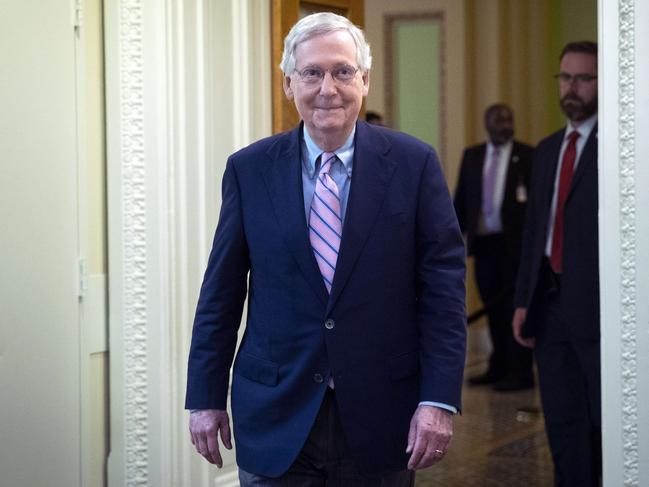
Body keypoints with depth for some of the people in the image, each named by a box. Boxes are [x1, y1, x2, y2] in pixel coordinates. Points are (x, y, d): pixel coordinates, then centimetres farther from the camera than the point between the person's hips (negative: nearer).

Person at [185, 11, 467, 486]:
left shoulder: (413, 163, -3)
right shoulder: (249, 169, 1)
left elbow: (443, 286, -4)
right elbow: (221, 292, 5)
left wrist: (439, 399, -9)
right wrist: (206, 398, 4)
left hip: (381, 420, 0)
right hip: (276, 416, 1)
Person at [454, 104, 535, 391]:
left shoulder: (527, 156, -1)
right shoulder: (472, 156, 11)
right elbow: (461, 198, 12)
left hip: (515, 243, -4)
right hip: (483, 242, 4)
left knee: (516, 307, -2)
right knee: (493, 308, 10)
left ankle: (520, 372, 3)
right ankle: (499, 367, 20)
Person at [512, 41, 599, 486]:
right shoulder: (547, 149, 15)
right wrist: (524, 301, 12)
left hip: (599, 305, -7)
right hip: (550, 303, 7)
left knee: (608, 422, 0)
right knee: (562, 421, 13)